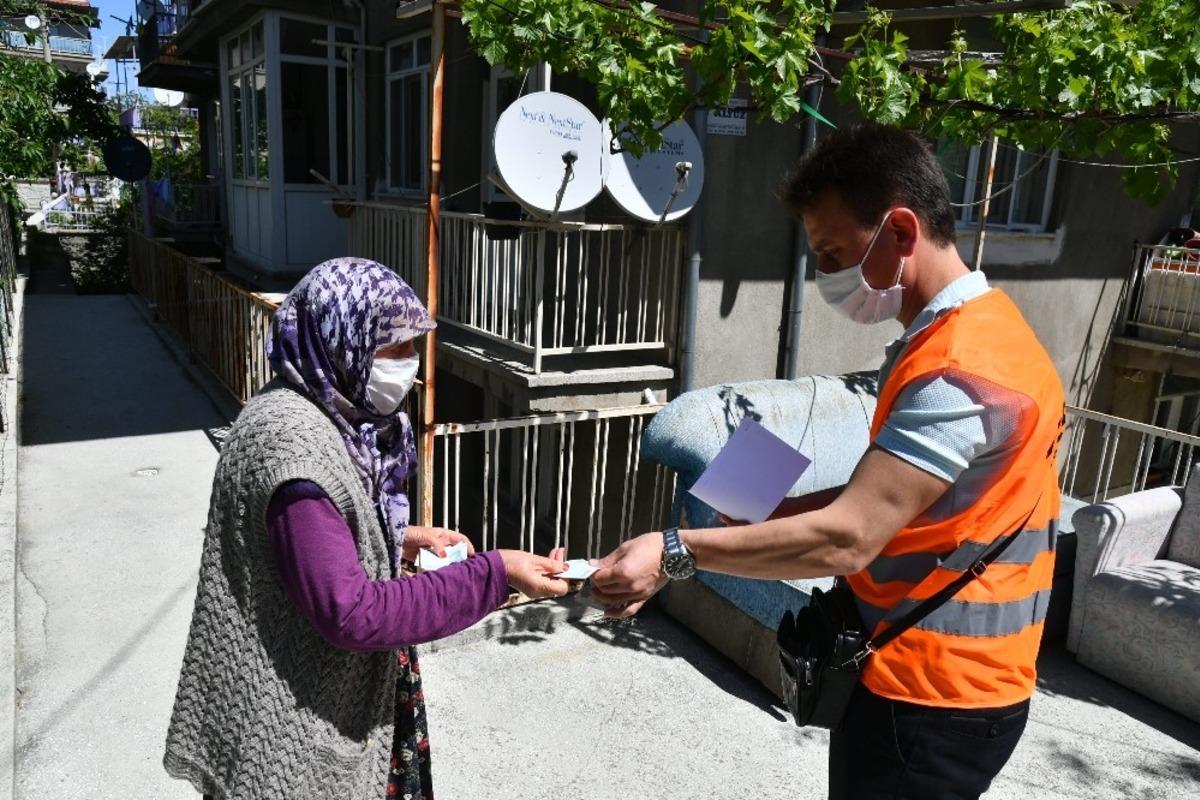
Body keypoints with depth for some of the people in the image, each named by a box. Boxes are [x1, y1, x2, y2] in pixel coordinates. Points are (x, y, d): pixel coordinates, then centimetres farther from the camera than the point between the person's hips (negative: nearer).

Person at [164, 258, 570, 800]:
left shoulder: (329, 414, 1)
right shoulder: (294, 444, -29)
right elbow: (349, 613, -29)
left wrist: (401, 539, -1)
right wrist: (492, 576, -28)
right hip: (294, 720, -8)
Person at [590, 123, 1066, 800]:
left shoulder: (963, 368, -26)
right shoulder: (963, 335, 8)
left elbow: (847, 539, -31)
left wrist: (676, 553, -28)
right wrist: (773, 512, 0)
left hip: (931, 695, -9)